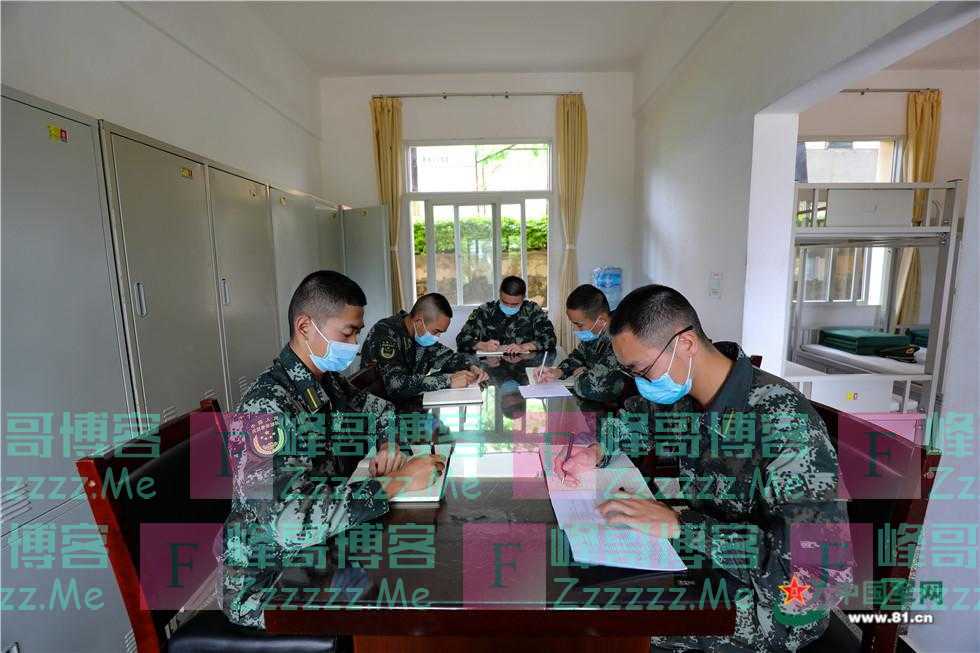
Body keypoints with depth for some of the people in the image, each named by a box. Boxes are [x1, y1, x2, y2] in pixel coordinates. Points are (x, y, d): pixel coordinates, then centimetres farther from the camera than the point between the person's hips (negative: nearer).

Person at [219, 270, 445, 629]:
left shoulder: (327, 380, -3)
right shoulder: (267, 407, -27)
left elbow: (382, 411, 12)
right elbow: (293, 522, -36)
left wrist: (391, 445, -9)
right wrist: (395, 482, -32)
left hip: (316, 547, 7)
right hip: (263, 587, -6)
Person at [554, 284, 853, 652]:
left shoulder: (784, 421, -30)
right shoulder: (682, 392, -9)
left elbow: (825, 566, -33)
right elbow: (634, 418, 10)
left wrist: (678, 525, -36)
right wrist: (596, 451, -10)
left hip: (775, 600, -6)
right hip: (702, 557, 6)